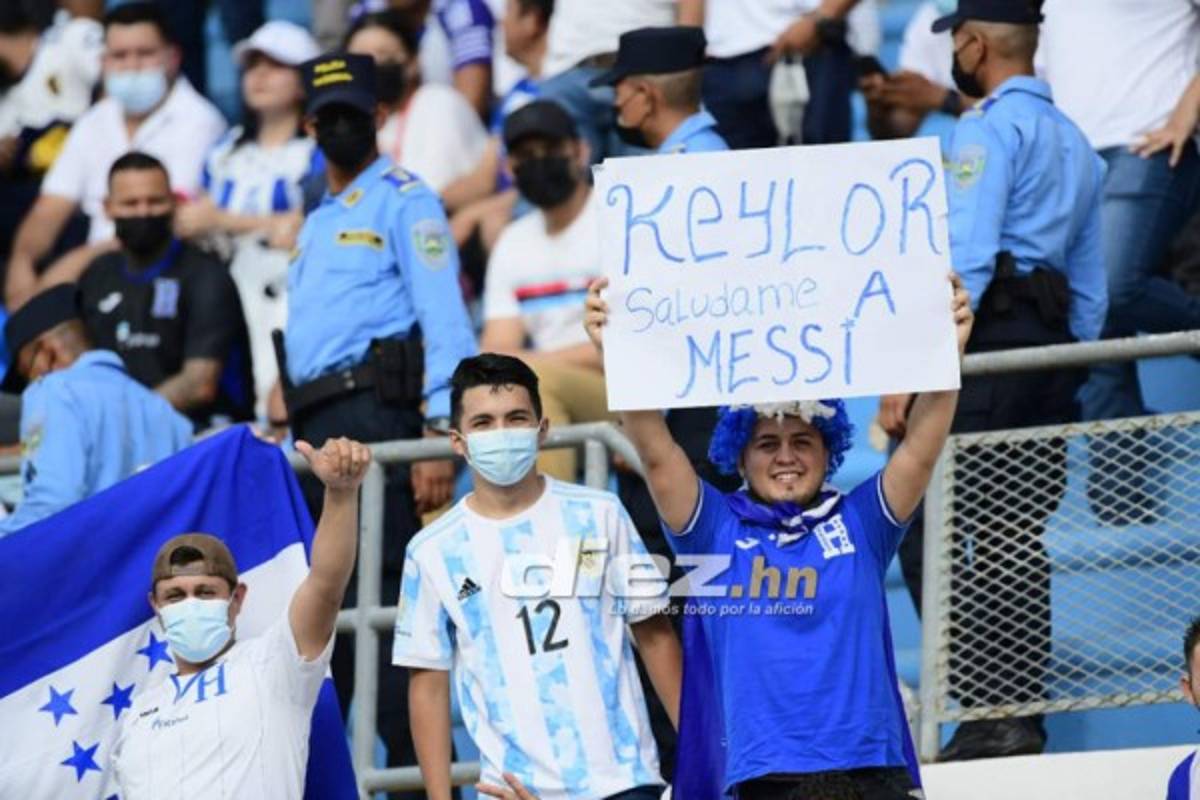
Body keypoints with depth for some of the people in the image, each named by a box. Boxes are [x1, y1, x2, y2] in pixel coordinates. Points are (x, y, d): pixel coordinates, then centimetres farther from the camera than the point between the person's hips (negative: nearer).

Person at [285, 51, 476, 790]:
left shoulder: (404, 201, -1)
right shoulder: (318, 222, 25)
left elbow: (445, 320, -11)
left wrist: (440, 431, -20)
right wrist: (290, 424, 18)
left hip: (374, 407, -9)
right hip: (316, 424, 9)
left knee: (384, 592, -14)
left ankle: (414, 769, -16)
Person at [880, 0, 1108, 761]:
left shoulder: (990, 129, -6)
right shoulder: (1076, 143, 22)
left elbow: (963, 261, -17)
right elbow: (1091, 285, 24)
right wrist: (1068, 371, 27)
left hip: (989, 337, -9)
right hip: (1053, 346, 9)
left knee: (927, 533, -10)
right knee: (1015, 540, 10)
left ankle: (991, 713, -17)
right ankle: (1025, 714, 8)